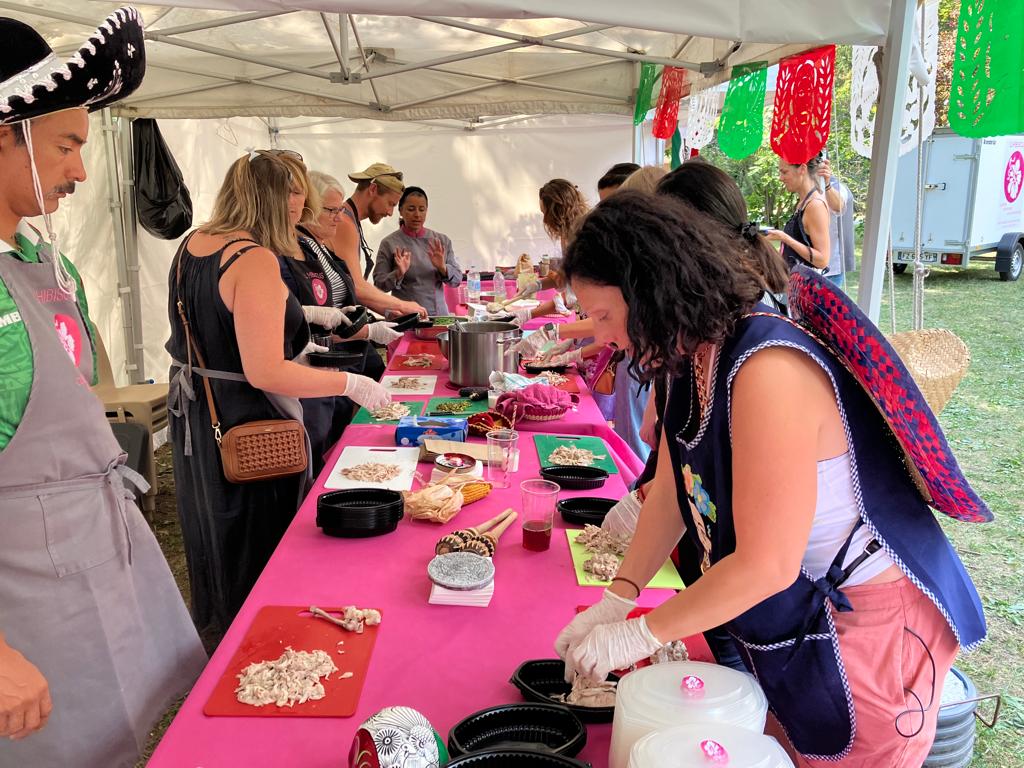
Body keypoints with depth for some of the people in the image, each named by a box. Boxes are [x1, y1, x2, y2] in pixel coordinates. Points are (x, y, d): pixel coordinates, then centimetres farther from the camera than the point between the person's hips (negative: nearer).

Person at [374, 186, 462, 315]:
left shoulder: (442, 241, 8)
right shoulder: (389, 243, -2)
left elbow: (457, 279, 6)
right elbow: (379, 284, -2)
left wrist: (443, 268, -13)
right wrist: (399, 274, -19)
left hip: (438, 314, 3)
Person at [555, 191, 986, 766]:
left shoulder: (768, 374, -32)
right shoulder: (697, 355, -4)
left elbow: (766, 565, -30)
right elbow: (672, 491, 3)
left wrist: (639, 635, -20)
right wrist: (616, 600, -4)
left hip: (869, 626, -8)